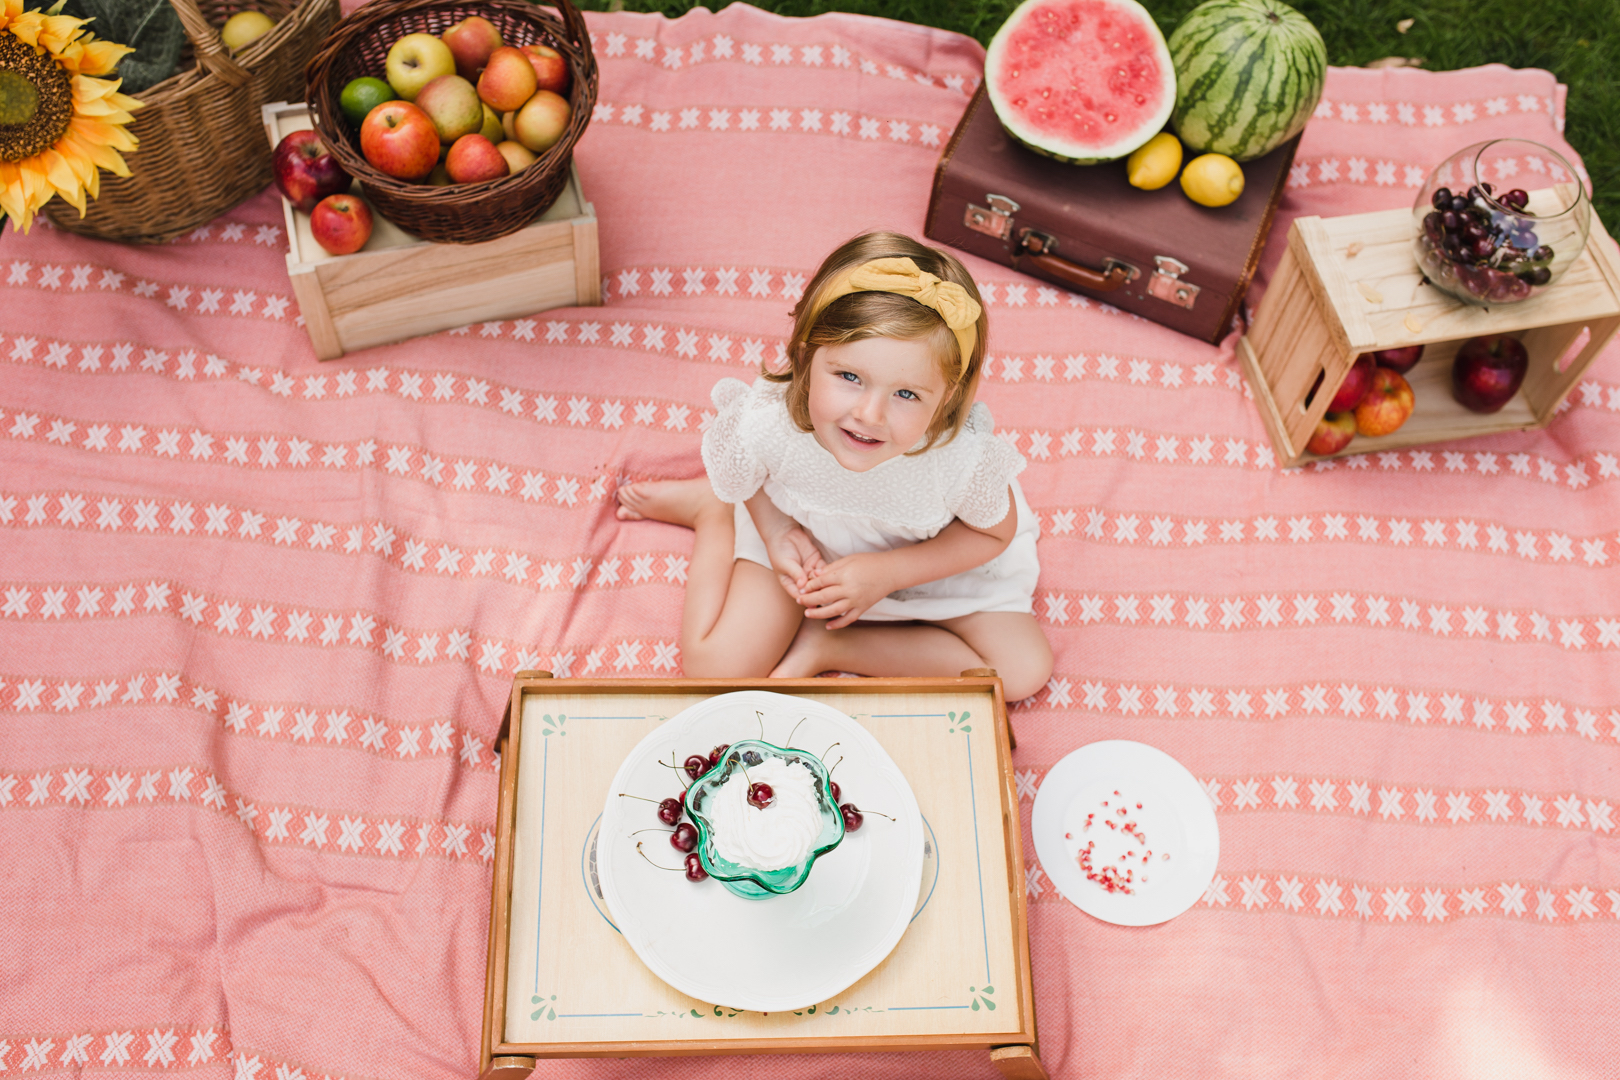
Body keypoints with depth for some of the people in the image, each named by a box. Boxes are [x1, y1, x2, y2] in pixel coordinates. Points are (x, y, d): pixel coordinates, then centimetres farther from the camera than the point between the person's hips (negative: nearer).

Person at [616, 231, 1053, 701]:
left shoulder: (965, 457, -39)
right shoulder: (761, 426, -36)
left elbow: (996, 533, -16)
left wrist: (888, 574, -26)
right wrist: (776, 531, -26)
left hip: (931, 556, 1)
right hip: (802, 543, 0)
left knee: (1025, 671, -10)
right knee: (715, 668, -5)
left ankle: (825, 644, -3)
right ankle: (708, 508, 18)